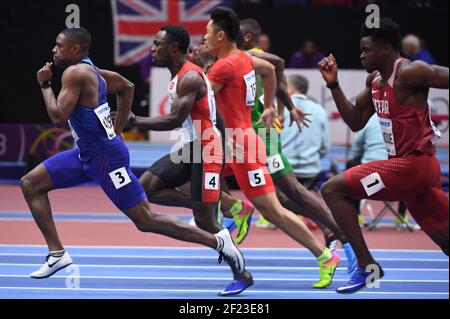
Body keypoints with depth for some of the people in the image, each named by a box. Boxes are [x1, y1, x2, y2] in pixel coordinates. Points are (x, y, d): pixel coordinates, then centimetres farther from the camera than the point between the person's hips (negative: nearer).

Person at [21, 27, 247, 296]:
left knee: (145, 220, -7)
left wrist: (45, 85, -10)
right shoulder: (91, 70, 11)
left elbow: (58, 116, -24)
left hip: (106, 156, -10)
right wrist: (117, 130, 24)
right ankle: (57, 253, 6)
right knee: (31, 184, 8)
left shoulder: (75, 73, -17)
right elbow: (127, 87, 24)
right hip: (87, 153, 10)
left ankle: (217, 241, -2)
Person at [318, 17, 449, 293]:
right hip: (414, 167, 9)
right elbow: (356, 122, 17)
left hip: (413, 165, -9)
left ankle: (367, 266, -9)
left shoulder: (410, 73, -15)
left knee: (333, 189, -8)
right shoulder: (375, 80, 12)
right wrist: (333, 85, 8)